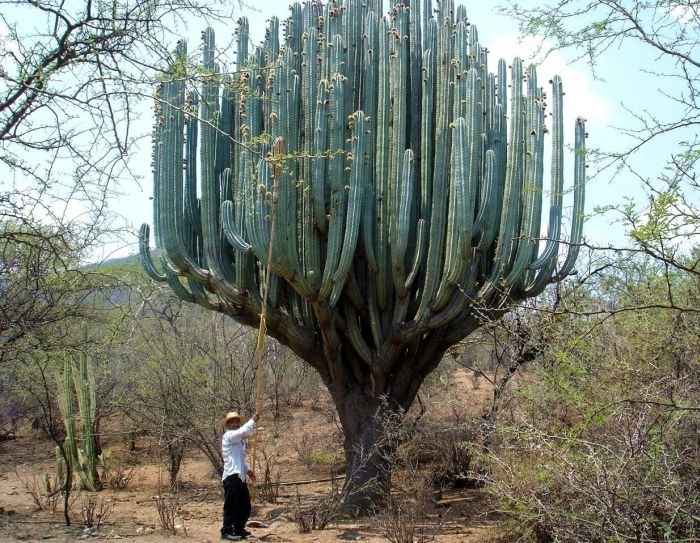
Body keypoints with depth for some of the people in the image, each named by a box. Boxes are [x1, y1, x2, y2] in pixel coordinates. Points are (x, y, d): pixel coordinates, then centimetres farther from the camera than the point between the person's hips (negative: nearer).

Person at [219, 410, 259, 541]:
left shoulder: (239, 440, 24)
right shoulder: (228, 436, -6)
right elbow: (242, 431, -27)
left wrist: (247, 470, 20)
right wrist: (253, 421, -17)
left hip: (240, 477, 10)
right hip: (232, 477, -10)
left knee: (245, 506, 15)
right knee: (231, 505, -8)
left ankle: (238, 530, 27)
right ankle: (226, 532, -1)